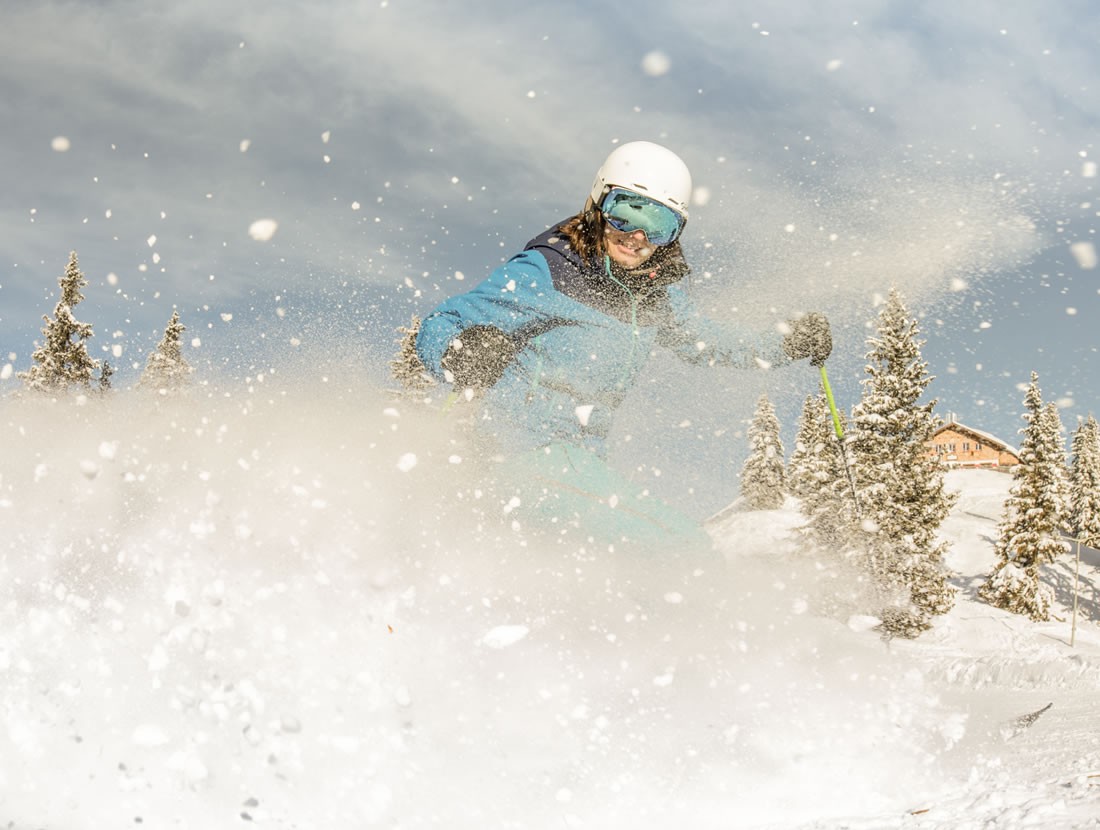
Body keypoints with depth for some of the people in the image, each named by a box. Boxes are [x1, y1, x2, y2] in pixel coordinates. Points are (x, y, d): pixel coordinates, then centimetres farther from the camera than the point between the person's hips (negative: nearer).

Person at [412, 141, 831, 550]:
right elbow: (436, 329, -11)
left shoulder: (656, 292, 8)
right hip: (529, 451, -8)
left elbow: (697, 336, 30)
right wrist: (463, 358, -34)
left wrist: (787, 344, 21)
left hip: (580, 459, 8)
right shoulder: (544, 272, -11)